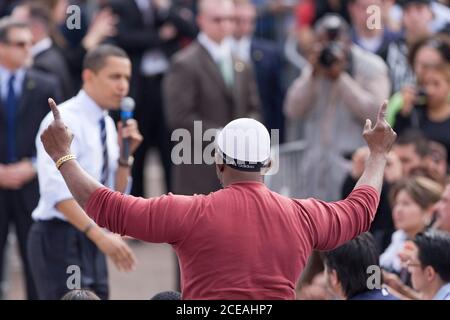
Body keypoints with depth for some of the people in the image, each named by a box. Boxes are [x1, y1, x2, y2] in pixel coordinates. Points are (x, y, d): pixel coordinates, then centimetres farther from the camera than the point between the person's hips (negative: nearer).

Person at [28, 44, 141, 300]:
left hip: (89, 242, 9)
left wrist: (124, 156, 0)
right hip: (59, 238, -8)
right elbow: (56, 190, -26)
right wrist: (99, 234, -34)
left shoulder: (107, 125, 13)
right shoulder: (64, 121, -13)